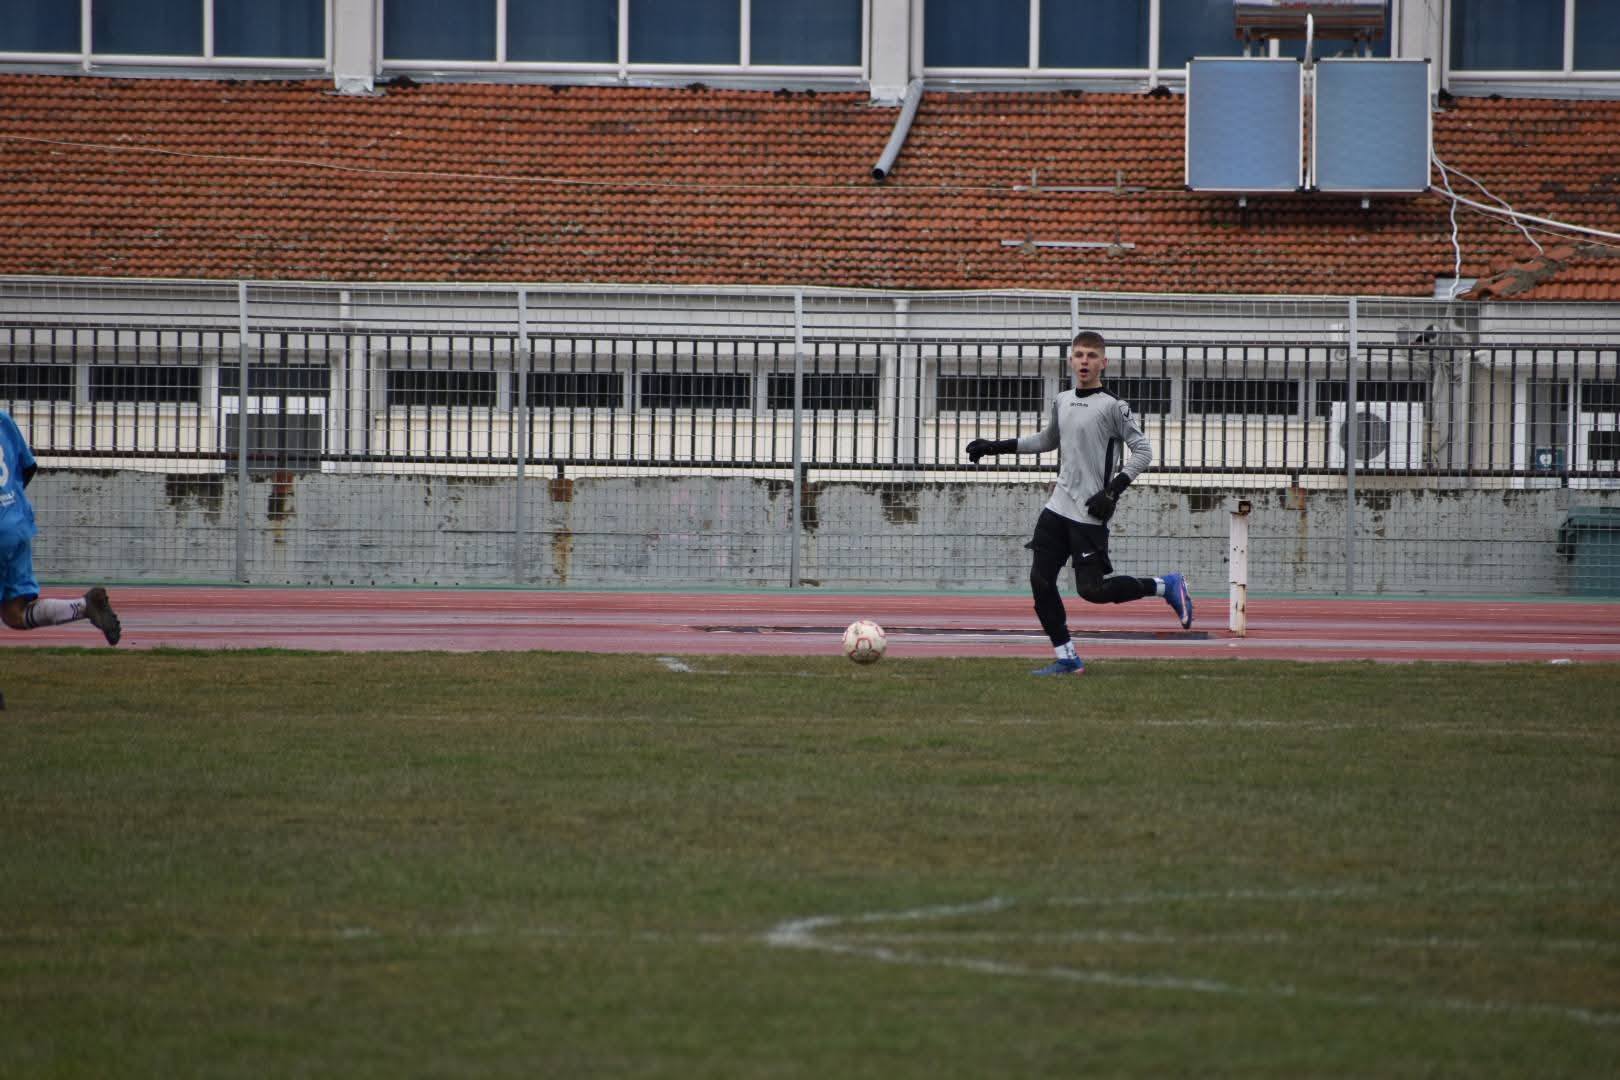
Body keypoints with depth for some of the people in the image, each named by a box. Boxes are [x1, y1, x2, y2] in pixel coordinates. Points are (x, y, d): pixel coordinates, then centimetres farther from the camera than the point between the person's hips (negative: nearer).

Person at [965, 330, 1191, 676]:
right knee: (1040, 580, -1)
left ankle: (1167, 586, 10)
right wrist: (995, 447, 25)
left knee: (1092, 589, -10)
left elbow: (1143, 451, -9)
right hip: (1058, 506, 7)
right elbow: (1047, 440, 29)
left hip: (1089, 514, -7)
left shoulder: (1112, 406, -9)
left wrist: (1113, 490, -17)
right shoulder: (1061, 402, 12)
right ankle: (1066, 658, 7)